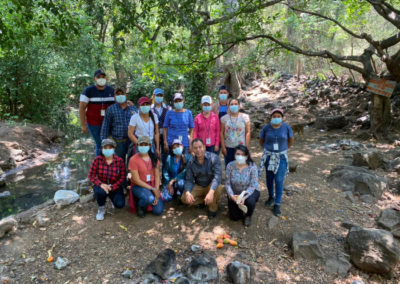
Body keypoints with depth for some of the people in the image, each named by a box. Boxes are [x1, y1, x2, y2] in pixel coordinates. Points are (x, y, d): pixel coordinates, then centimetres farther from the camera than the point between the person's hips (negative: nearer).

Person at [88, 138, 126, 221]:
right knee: (100, 192, -36)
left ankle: (112, 197, 20)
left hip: (115, 186, 0)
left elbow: (122, 177, -10)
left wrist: (112, 187, -22)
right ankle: (101, 208, -1)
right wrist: (101, 184, -26)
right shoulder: (97, 160, -12)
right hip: (101, 185, 0)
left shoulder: (119, 161, -13)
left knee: (120, 204, -20)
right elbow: (91, 175, -10)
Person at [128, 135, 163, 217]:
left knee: (158, 211, -10)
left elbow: (157, 176, 2)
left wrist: (156, 190, -12)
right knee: (150, 198, -35)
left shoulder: (153, 158, 3)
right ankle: (139, 207, 0)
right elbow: (137, 180, -14)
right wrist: (152, 189, -17)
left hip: (152, 185, 4)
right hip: (138, 186, -4)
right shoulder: (133, 159, -12)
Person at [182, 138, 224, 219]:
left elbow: (217, 175, -32)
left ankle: (213, 208, -6)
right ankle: (204, 200, 7)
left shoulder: (214, 158, -21)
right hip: (198, 187, 3)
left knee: (218, 188, -37)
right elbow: (189, 180, -7)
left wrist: (211, 192, -48)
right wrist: (187, 192, -29)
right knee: (184, 198, -20)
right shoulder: (191, 162, -8)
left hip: (212, 185, -3)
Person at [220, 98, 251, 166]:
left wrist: (246, 147, -5)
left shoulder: (245, 117, 1)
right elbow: (221, 133, 3)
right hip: (228, 148, 1)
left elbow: (248, 133, 0)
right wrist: (223, 147, -3)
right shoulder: (224, 118, 4)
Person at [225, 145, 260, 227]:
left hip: (250, 191, -2)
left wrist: (244, 197, -36)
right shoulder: (230, 166, -16)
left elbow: (253, 185, -23)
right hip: (234, 193, 2)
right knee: (234, 217, -4)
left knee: (250, 201, -36)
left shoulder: (252, 167, -21)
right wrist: (231, 195, -31)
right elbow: (227, 183, -15)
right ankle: (240, 206, 31)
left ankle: (248, 216, 0)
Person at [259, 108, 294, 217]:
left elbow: (291, 139, 7)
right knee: (269, 179, 14)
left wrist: (284, 149, 11)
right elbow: (261, 140, 9)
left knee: (279, 180, -5)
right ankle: (271, 197, 37)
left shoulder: (286, 127, -9)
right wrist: (267, 149, 8)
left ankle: (277, 204, 7)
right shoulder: (266, 128, -8)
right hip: (269, 156, 2)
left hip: (281, 157, -1)